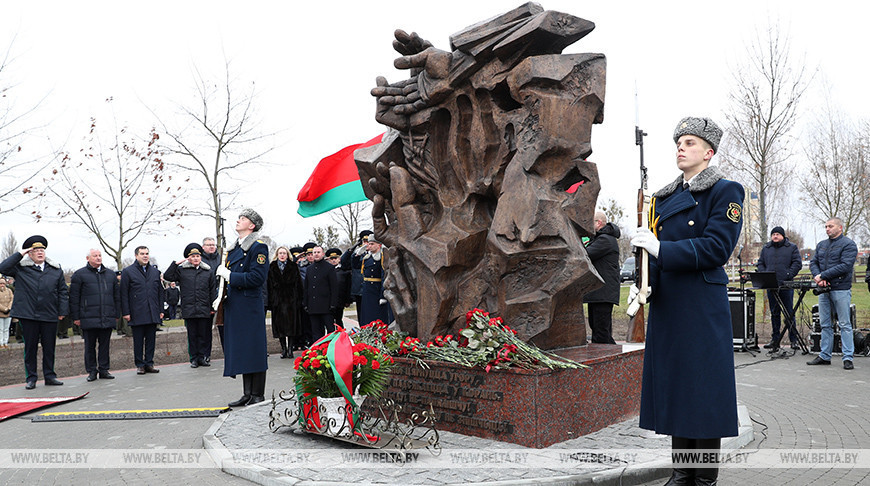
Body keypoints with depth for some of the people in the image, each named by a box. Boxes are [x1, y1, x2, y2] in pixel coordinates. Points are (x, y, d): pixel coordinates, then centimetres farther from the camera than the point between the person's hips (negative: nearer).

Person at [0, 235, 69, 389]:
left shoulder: (56, 270, 10)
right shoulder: (21, 268, 6)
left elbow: (63, 291, 11)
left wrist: (63, 311, 4)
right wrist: (19, 254, -6)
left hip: (50, 316, 2)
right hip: (28, 315, -1)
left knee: (49, 347, 7)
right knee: (30, 347, 5)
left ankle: (49, 376, 17)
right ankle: (31, 378, 14)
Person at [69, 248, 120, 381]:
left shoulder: (110, 274, 15)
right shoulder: (79, 274, 2)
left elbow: (117, 296, 18)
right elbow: (74, 297, 0)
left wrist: (117, 314, 13)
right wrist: (76, 317, -4)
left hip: (107, 319, 3)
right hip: (89, 319, -3)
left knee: (105, 344, 7)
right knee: (90, 345, 4)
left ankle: (104, 370, 15)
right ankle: (92, 371, 13)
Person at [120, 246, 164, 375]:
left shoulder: (155, 271, 14)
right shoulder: (127, 272, 1)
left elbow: (160, 292, 16)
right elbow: (123, 294, -1)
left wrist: (161, 310, 10)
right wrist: (126, 312, -7)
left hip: (153, 314, 3)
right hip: (137, 314, -3)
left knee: (151, 340, 7)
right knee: (138, 341, 3)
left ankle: (149, 363, 15)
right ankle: (140, 365, 12)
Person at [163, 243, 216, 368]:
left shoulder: (208, 271, 9)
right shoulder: (182, 270, 6)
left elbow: (213, 290, 11)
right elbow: (167, 276, 1)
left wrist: (213, 307, 7)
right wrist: (175, 263, -4)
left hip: (204, 309, 1)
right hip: (189, 309, -1)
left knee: (204, 334, 3)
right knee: (192, 335, 5)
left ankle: (202, 357, 13)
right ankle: (194, 359, 13)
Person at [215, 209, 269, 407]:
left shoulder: (258, 247, -8)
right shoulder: (233, 248, 18)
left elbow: (257, 278, -18)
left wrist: (229, 275, -15)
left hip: (250, 307, -8)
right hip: (234, 307, 9)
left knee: (254, 351, -2)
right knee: (241, 351, 12)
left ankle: (258, 396, 7)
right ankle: (248, 394, 21)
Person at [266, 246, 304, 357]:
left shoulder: (293, 267, 5)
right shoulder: (272, 268, 9)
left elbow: (298, 285, 2)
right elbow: (269, 285, 6)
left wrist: (298, 300, -6)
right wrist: (270, 301, -1)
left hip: (291, 301, -1)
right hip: (277, 301, 1)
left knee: (291, 325, -2)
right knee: (279, 325, 3)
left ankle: (290, 349, 4)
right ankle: (283, 348, 12)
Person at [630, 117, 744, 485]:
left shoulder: (725, 192, -3)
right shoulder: (664, 197, 17)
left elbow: (716, 247, -15)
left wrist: (660, 249, -21)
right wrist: (642, 285, 0)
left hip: (703, 307, -6)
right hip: (667, 304, 7)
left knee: (703, 390, 0)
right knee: (672, 384, 10)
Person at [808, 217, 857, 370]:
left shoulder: (848, 245, -4)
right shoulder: (821, 245, 17)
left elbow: (845, 266, -15)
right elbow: (813, 262, 12)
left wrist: (823, 275, -16)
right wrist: (817, 277, -8)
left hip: (841, 290, -6)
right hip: (823, 289, 6)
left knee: (845, 325, -3)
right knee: (825, 324, 10)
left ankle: (848, 358, 1)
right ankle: (824, 356, 17)